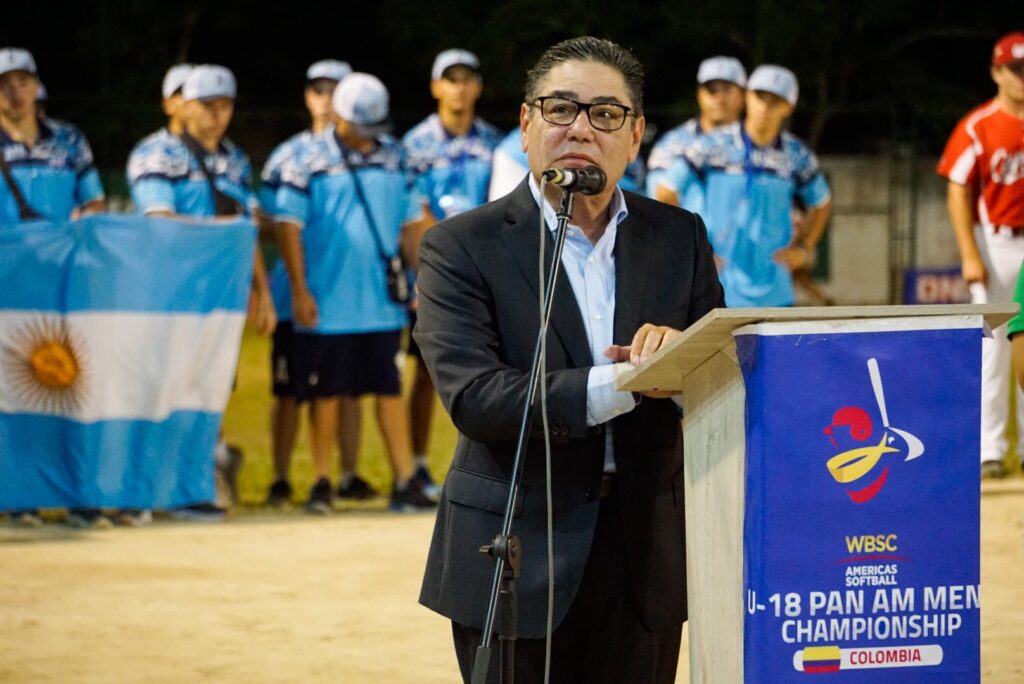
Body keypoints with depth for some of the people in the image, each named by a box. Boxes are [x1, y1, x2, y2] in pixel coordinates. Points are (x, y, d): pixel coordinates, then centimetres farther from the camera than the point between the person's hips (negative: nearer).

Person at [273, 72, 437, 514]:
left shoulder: (393, 157, 8)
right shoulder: (310, 162, -5)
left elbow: (410, 222, 14)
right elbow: (288, 225, -5)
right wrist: (299, 291, -9)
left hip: (382, 302, 3)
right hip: (328, 305, -3)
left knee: (390, 388, 4)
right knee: (326, 392, 4)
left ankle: (405, 481, 6)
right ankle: (321, 483, 13)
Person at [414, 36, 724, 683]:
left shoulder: (681, 238, 8)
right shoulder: (461, 246, -4)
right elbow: (473, 397, -17)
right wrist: (626, 385, -28)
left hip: (645, 558, 3)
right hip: (518, 562, -3)